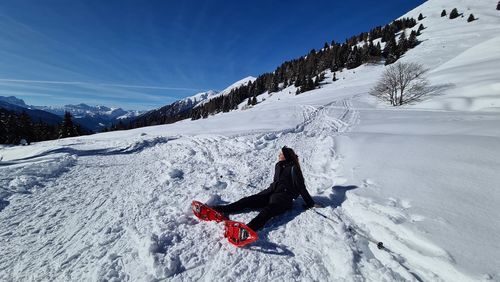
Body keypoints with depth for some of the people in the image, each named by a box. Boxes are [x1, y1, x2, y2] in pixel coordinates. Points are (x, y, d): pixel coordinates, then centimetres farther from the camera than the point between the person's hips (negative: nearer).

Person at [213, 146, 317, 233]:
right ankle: (219, 209, -19)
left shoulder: (293, 169, -3)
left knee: (267, 210, -36)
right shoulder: (278, 165, 18)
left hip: (283, 196, -6)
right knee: (248, 200, -12)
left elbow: (301, 187, -3)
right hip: (271, 191, 7)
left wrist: (310, 203, -2)